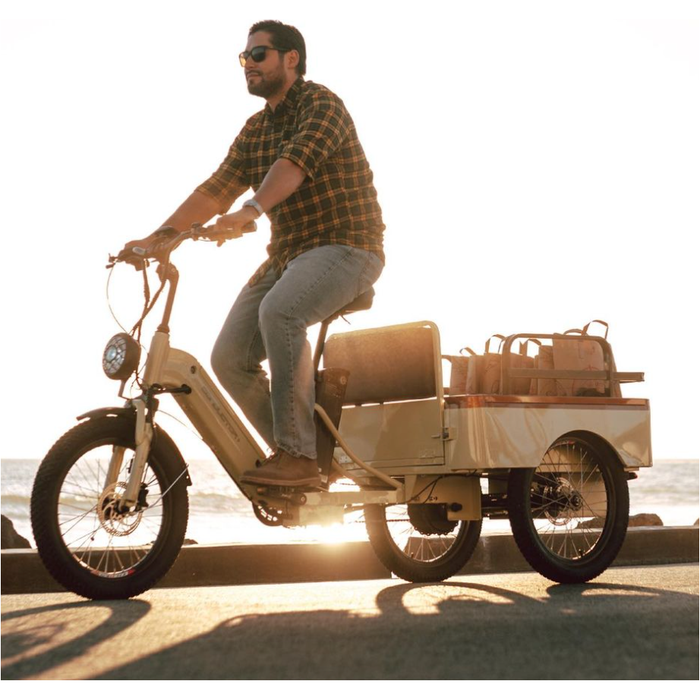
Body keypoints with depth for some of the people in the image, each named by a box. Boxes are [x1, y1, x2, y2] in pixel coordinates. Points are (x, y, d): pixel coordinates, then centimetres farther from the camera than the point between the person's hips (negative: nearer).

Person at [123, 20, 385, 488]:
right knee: (230, 357, -7)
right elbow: (217, 189, 10)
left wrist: (250, 211, -44)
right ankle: (296, 454, 6)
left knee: (278, 311, -35)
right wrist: (156, 238, -1)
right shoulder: (255, 130, 16)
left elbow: (296, 161, -28)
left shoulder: (321, 104, -8)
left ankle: (298, 456, -30)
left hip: (346, 245, -8)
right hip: (287, 254, 8)